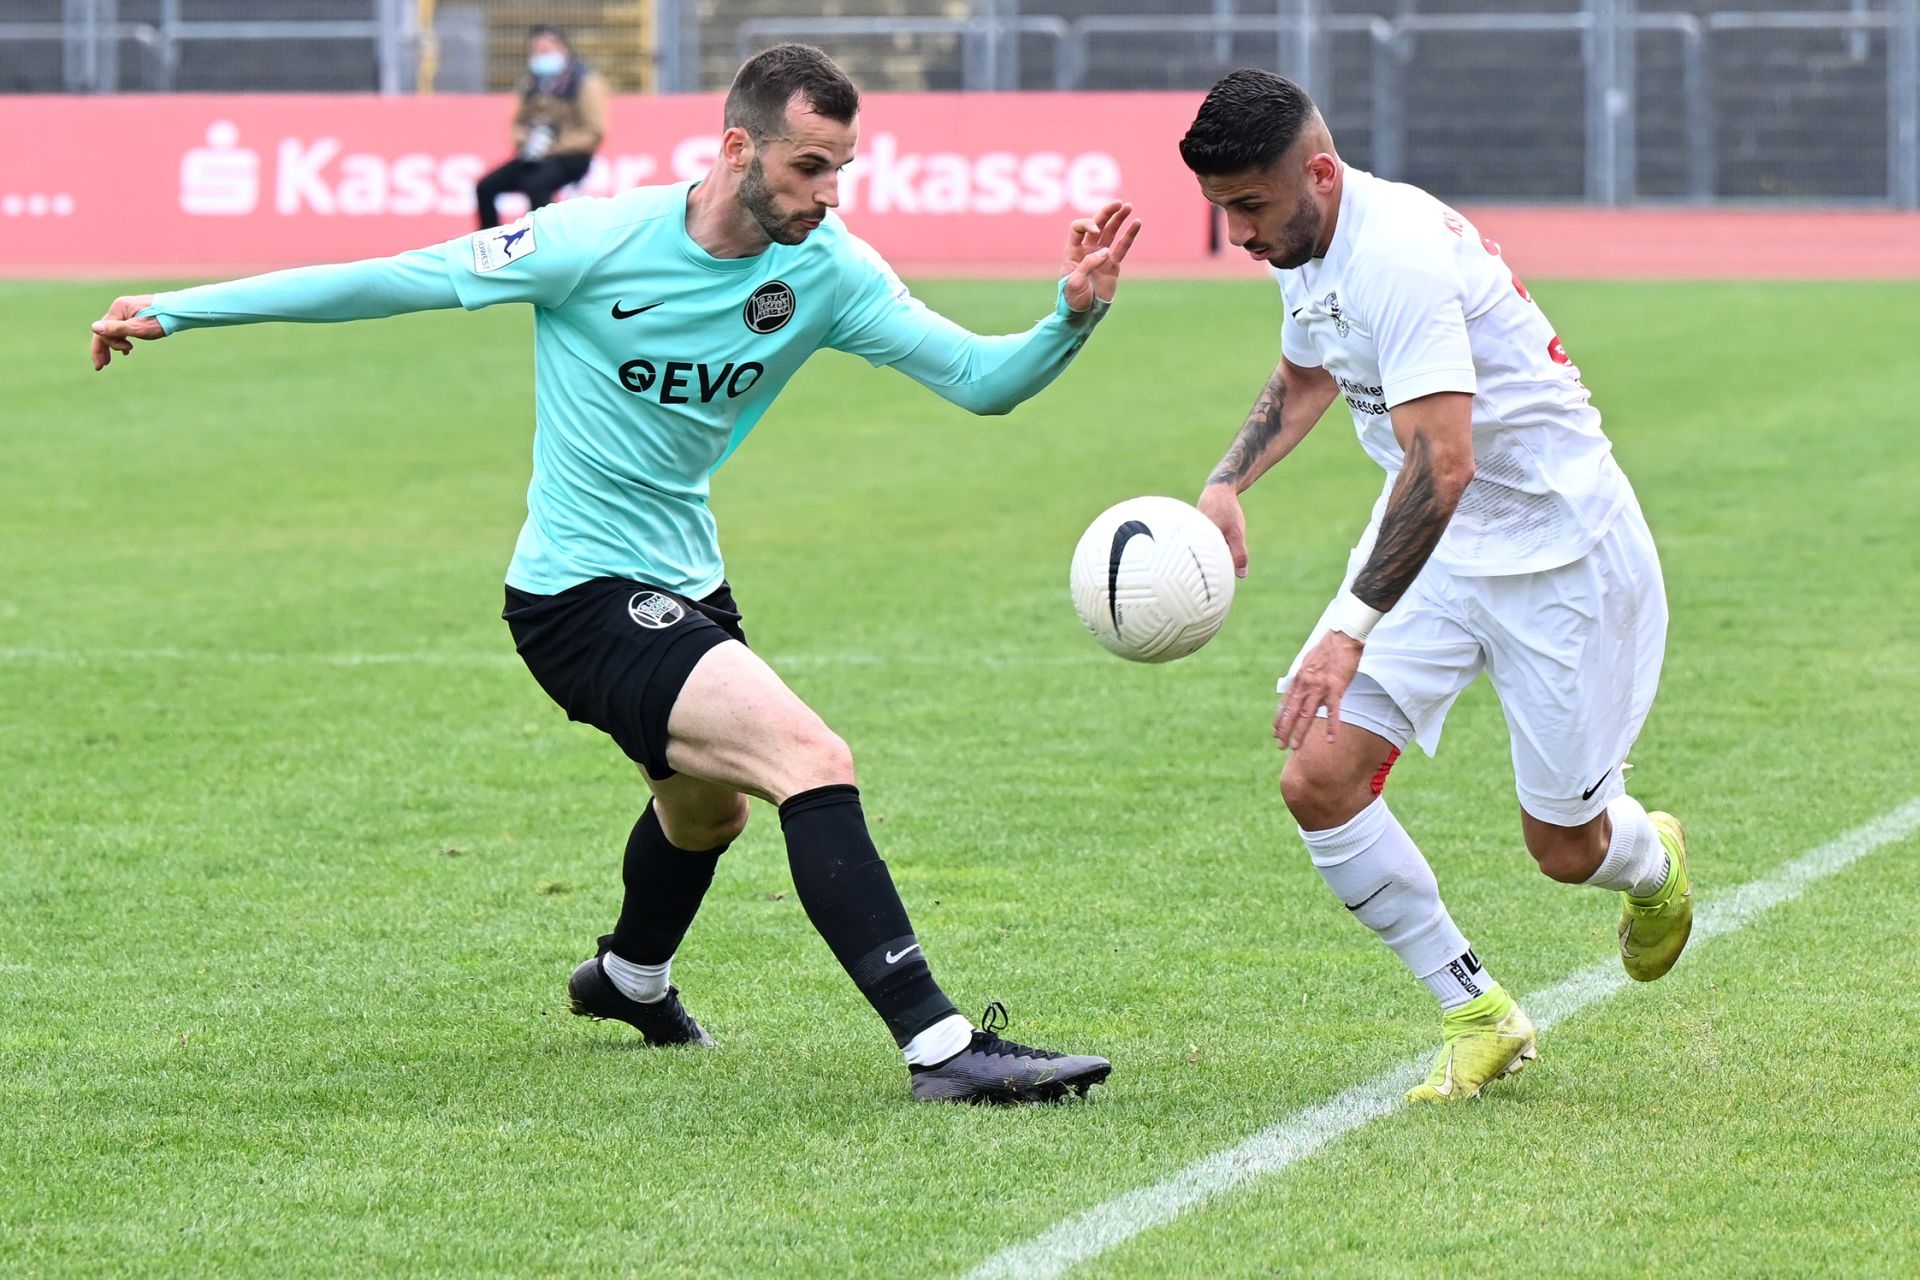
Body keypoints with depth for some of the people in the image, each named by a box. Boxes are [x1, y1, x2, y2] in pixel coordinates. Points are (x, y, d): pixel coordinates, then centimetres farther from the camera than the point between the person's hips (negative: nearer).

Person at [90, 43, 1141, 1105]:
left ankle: (629, 979, 65)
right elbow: (400, 280, -11)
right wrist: (175, 310, -6)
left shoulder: (828, 270, -6)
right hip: (582, 593, -8)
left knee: (708, 808, 32)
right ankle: (940, 1047, -27)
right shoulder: (598, 242, -19)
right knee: (812, 763, -25)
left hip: (685, 583, 8)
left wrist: (1074, 316, -27)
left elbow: (979, 378, -6)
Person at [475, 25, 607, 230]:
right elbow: (519, 122, 20)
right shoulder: (531, 82, 8)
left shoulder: (585, 81, -10)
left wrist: (553, 148, -20)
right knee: (486, 188, -8)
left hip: (570, 158, -7)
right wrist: (523, 140, -4)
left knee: (535, 186, -34)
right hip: (534, 156, 7)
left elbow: (595, 134, -13)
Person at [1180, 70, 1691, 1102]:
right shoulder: (1307, 245, 0)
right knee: (1318, 780, -10)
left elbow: (1441, 465, -38)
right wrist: (1226, 485, 7)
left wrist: (1353, 632, -43)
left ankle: (1655, 864, 42)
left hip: (1558, 547, -8)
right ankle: (1477, 1016, 4)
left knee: (1565, 849, 3)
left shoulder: (1398, 253, -30)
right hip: (1433, 548, 8)